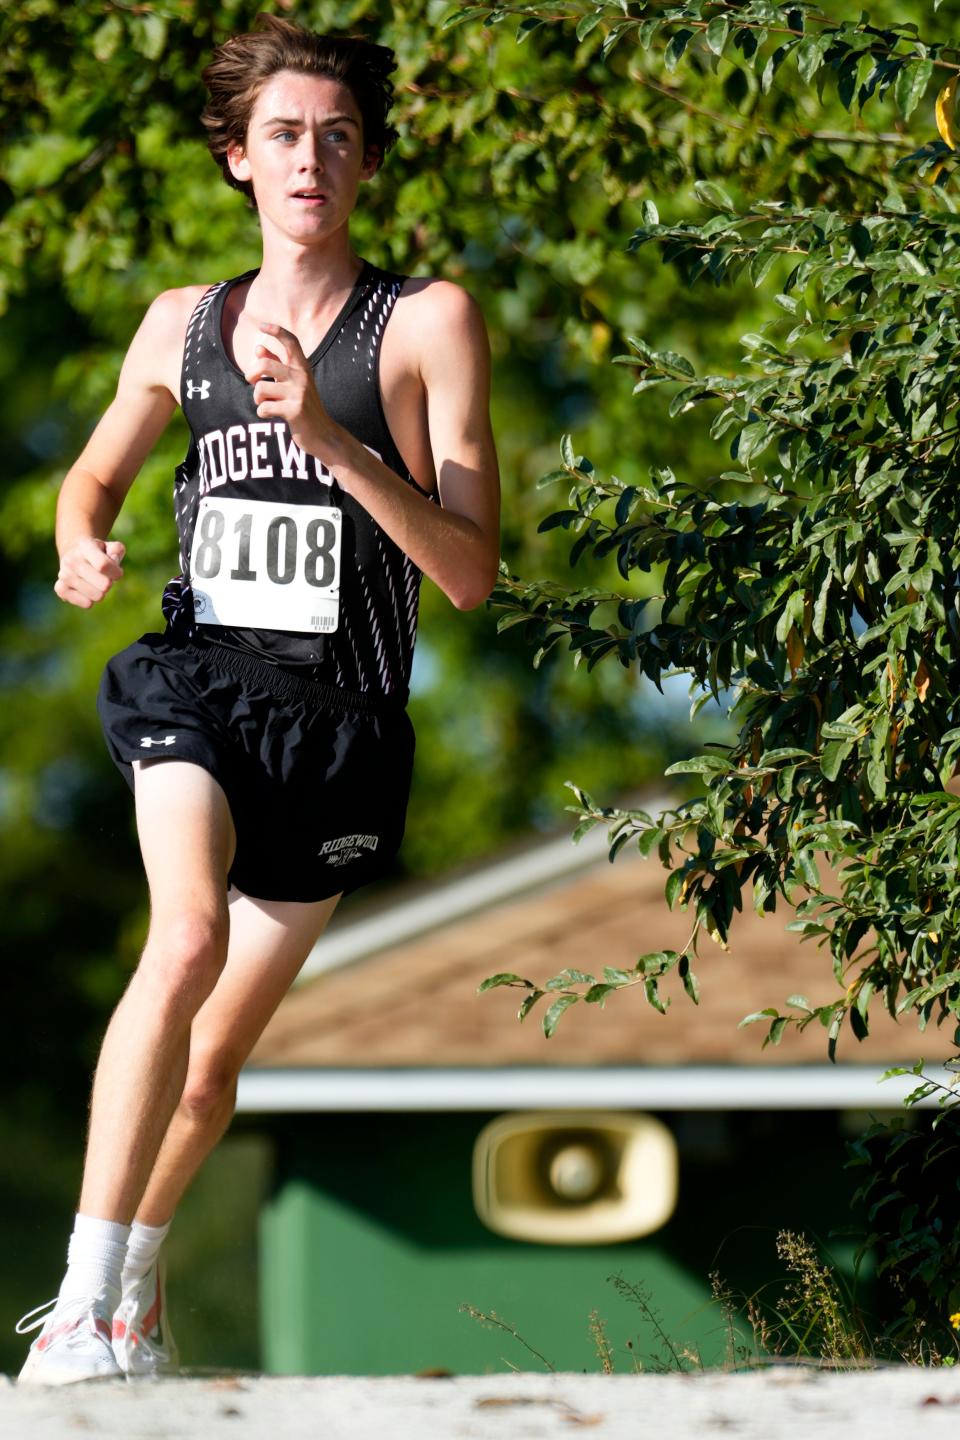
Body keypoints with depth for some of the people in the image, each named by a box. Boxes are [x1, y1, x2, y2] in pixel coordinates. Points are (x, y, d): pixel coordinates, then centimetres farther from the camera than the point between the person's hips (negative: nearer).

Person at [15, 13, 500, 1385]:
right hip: (197, 680, 0)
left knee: (220, 1048, 9)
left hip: (339, 720, 0)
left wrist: (329, 437, -19)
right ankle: (82, 1303, -26)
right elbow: (95, 474, 25)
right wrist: (85, 547, 2)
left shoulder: (429, 323, -2)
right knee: (187, 942, -28)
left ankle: (142, 1270, 38)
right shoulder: (185, 324, 8)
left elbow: (470, 571, -8)